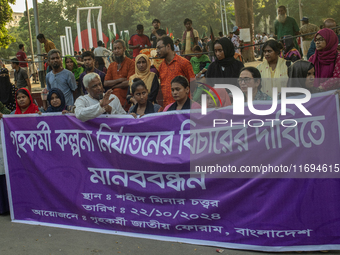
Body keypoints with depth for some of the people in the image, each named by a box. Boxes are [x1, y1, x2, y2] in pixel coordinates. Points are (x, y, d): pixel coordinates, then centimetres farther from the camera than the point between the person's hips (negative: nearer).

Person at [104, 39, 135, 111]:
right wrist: (119, 80, -7)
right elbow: (105, 83, 7)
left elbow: (128, 83, -12)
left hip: (126, 99, -5)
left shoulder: (131, 63, -4)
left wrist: (113, 86, -1)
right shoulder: (111, 65, 14)